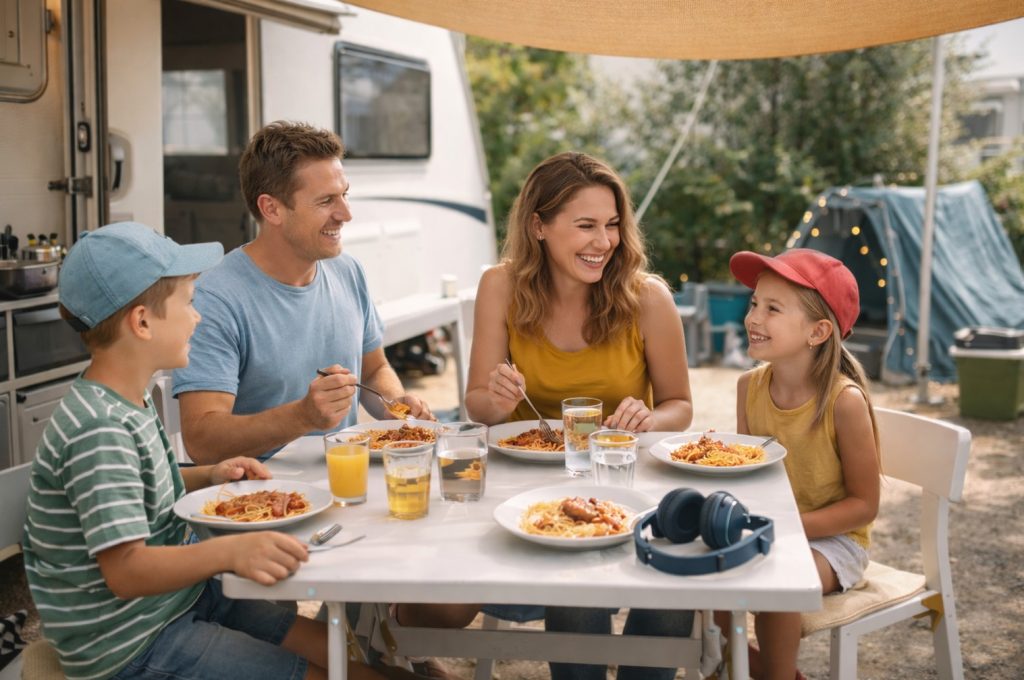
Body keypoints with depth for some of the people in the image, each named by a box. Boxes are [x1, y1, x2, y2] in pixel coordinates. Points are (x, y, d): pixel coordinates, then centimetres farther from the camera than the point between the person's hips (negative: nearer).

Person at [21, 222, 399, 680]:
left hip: (182, 599, 9)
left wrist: (207, 478, 6)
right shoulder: (98, 431, -24)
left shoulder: (127, 402, 7)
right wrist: (229, 551, -44)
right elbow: (126, 570, -30)